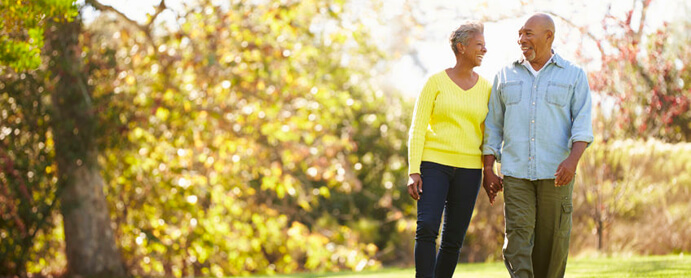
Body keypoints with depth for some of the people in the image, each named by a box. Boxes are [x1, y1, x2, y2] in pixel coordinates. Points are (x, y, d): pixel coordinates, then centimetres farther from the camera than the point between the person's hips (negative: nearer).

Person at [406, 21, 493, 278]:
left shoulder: (485, 88, 10)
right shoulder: (436, 82, -1)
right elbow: (417, 129, -3)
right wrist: (413, 172, -11)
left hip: (468, 169, 3)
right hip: (434, 163, -3)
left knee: (453, 240, 2)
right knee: (427, 229, -20)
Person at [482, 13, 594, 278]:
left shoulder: (573, 75, 4)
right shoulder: (506, 76, 11)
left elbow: (583, 124, -4)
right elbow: (493, 126, 13)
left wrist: (573, 159, -20)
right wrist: (488, 170, 6)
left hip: (555, 171, -1)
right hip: (516, 172, 1)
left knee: (553, 240, 2)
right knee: (517, 236, -12)